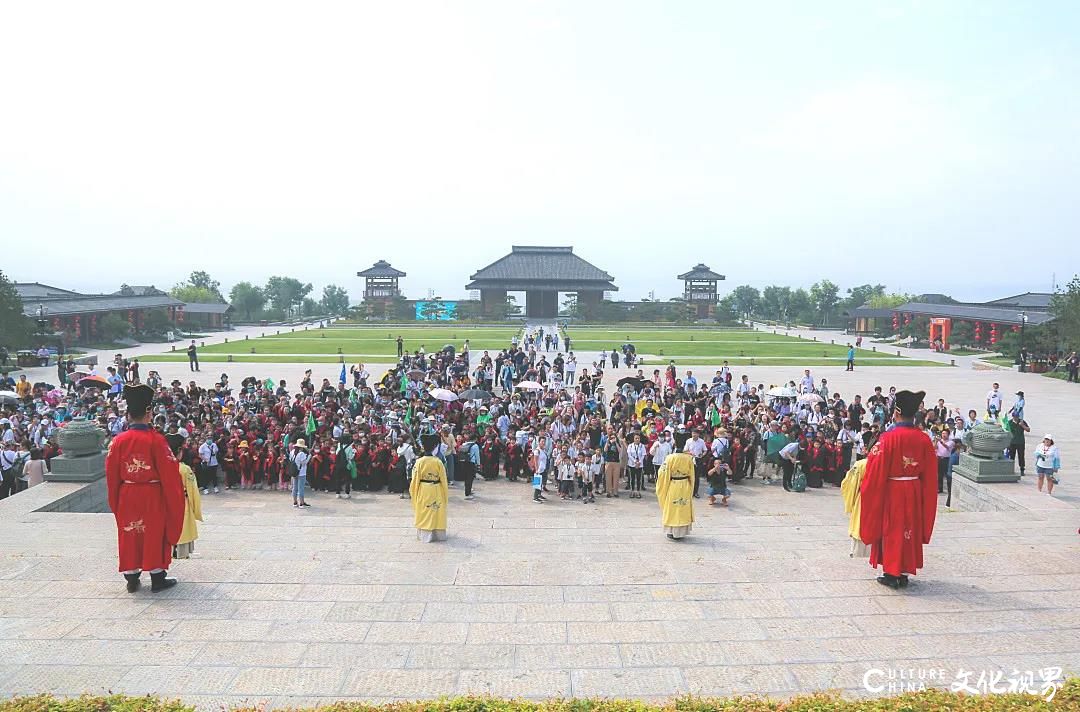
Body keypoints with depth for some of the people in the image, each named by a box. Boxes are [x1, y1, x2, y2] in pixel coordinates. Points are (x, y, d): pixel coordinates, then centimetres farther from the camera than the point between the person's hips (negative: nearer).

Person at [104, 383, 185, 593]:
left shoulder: (118, 441, -5)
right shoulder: (156, 440, -15)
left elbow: (112, 475, 2)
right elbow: (169, 473, -12)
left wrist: (115, 502, 15)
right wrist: (176, 496, 1)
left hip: (127, 496, 3)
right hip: (152, 496, -3)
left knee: (129, 534, 14)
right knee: (155, 534, 8)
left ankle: (132, 579, 21)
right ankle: (158, 578, 15)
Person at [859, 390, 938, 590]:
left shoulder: (888, 438, -18)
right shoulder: (924, 439, -3)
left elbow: (876, 472, -14)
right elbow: (930, 475, 4)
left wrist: (868, 489, 0)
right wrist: (925, 497, 14)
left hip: (891, 492, -4)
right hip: (914, 493, 4)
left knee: (891, 530, 8)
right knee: (911, 530, 15)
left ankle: (891, 573, 12)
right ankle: (905, 570, 23)